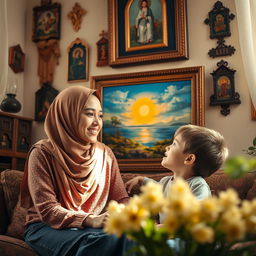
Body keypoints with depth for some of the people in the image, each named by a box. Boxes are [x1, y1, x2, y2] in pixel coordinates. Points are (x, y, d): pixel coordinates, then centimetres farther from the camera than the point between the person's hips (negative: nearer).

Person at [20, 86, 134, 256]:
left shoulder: (105, 153, 7)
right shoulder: (43, 153, -8)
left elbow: (121, 198, 7)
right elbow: (47, 209, -15)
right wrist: (90, 220, -30)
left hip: (92, 227, 4)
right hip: (47, 228, -4)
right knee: (106, 240, -33)